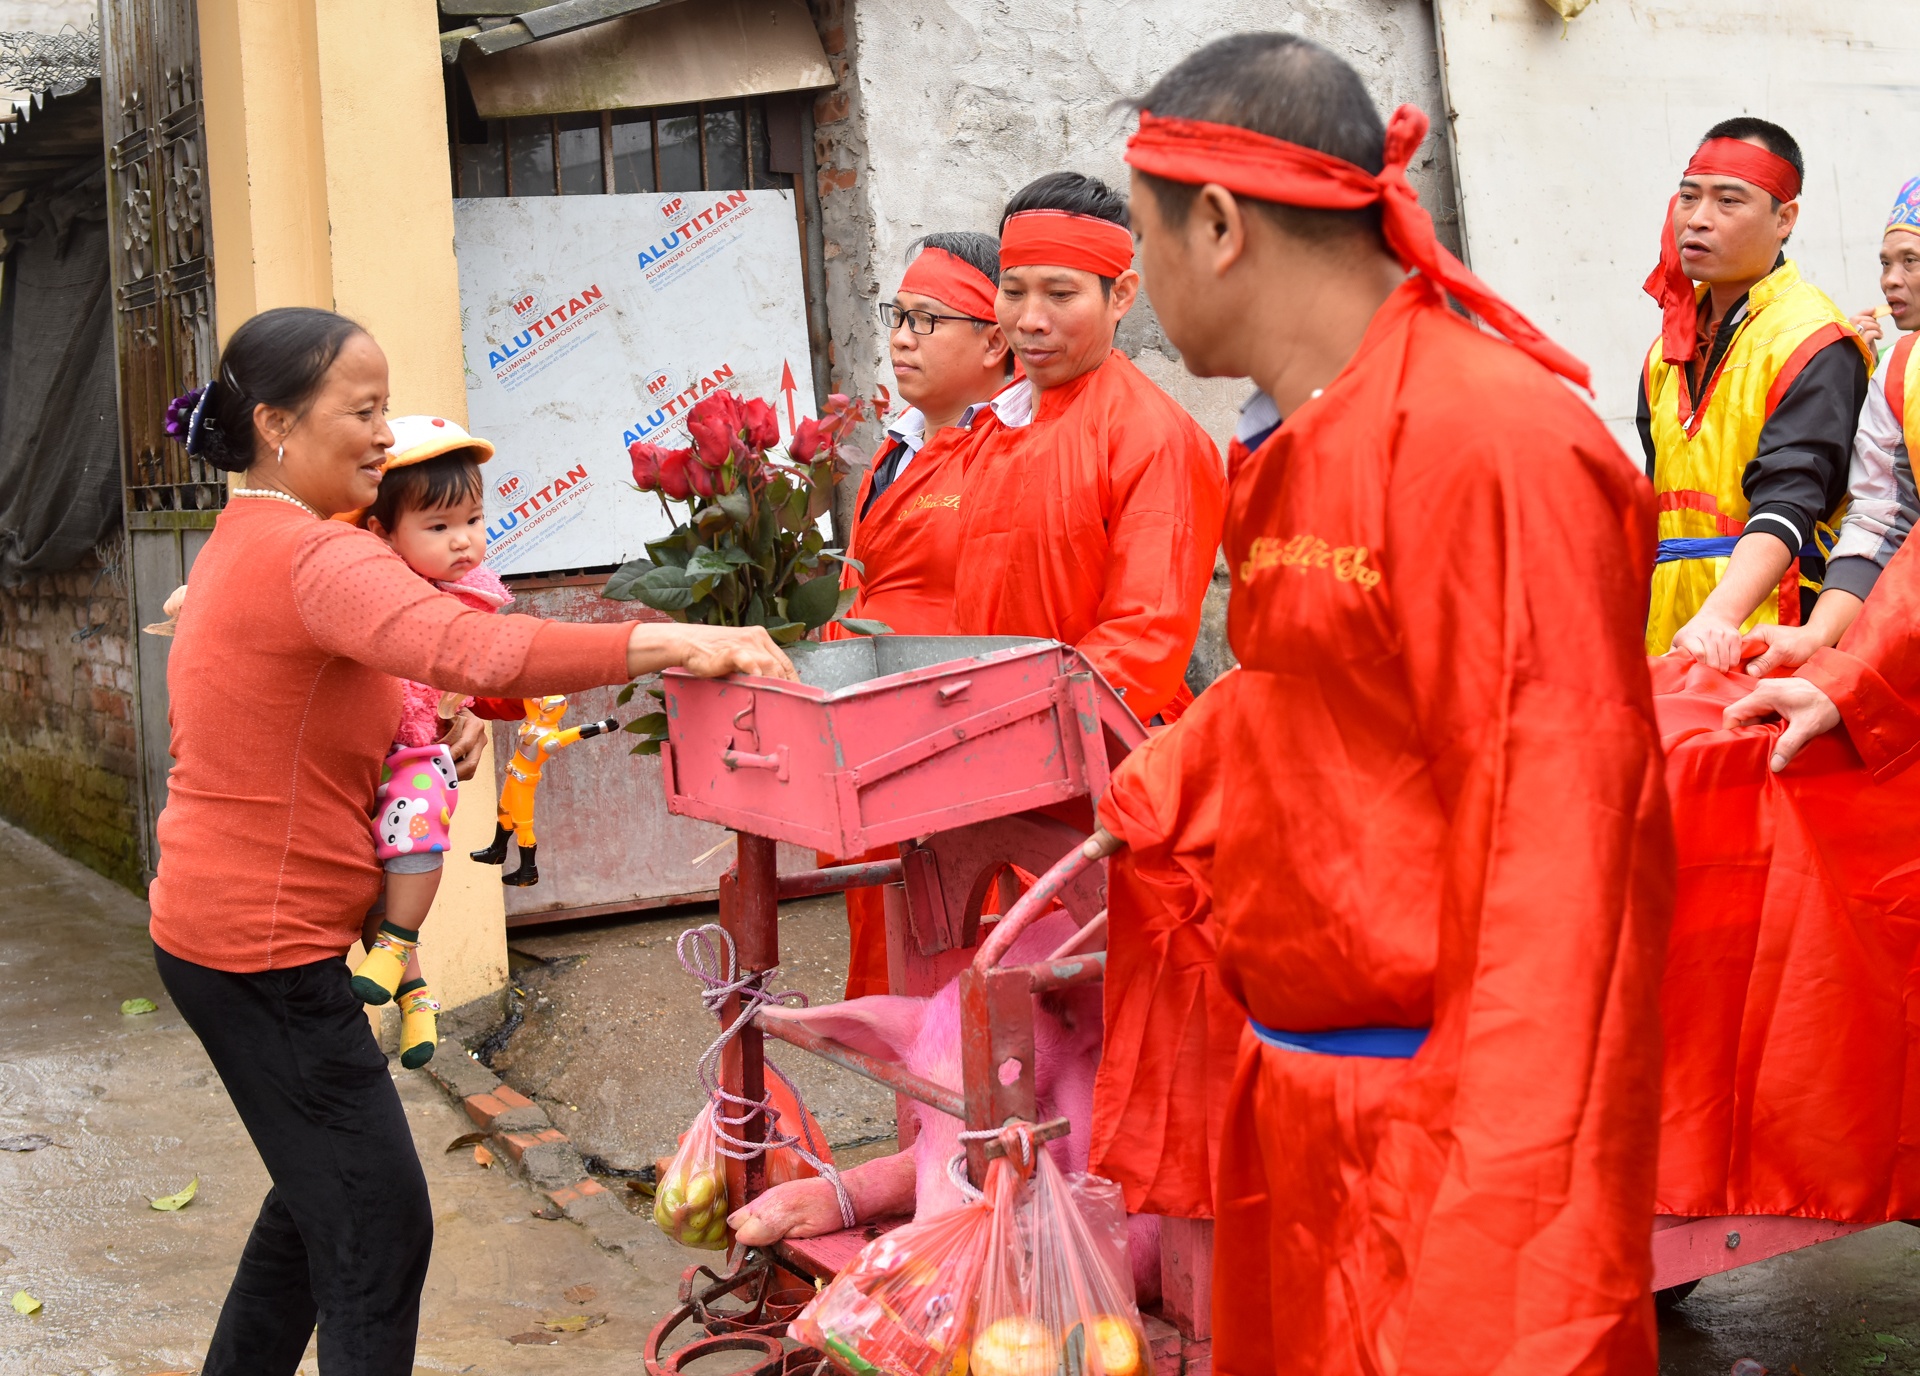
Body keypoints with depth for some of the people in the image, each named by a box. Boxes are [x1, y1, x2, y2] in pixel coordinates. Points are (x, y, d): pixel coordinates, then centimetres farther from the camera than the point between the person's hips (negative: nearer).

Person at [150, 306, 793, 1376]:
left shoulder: (245, 540, 11)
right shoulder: (313, 557, -22)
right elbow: (465, 646, -40)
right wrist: (671, 644, -44)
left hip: (220, 921, 10)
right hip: (265, 951, -10)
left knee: (319, 1195, 23)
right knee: (380, 1229, -3)